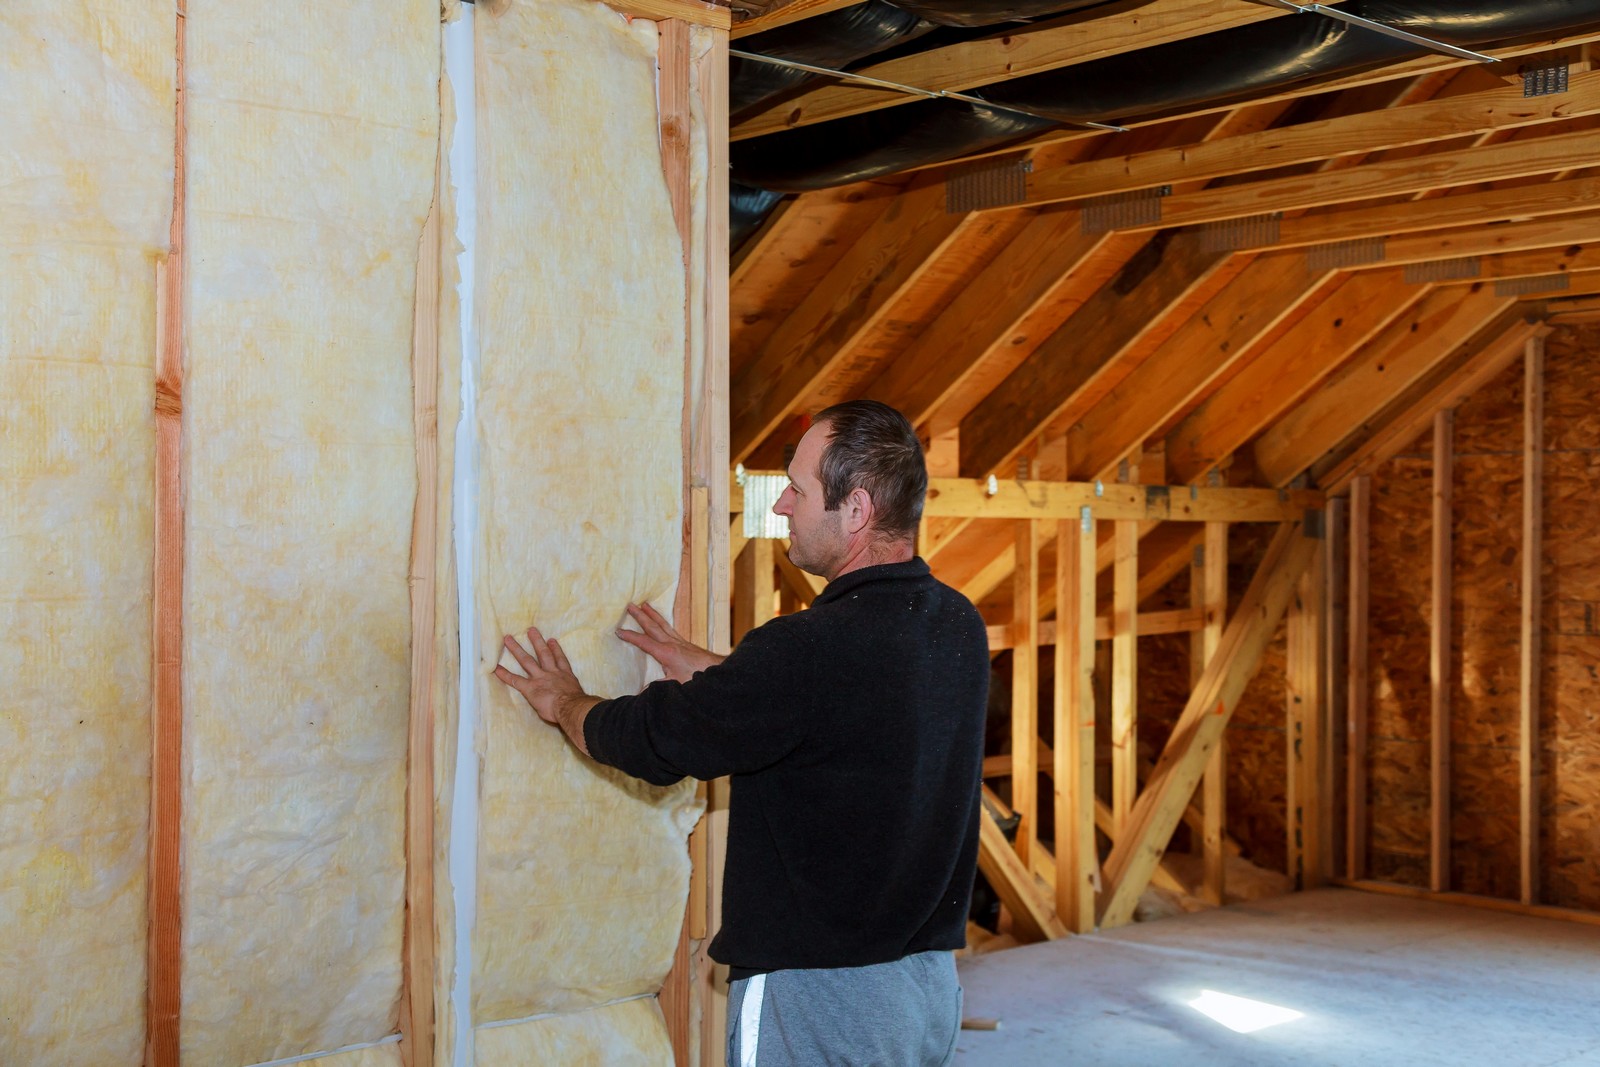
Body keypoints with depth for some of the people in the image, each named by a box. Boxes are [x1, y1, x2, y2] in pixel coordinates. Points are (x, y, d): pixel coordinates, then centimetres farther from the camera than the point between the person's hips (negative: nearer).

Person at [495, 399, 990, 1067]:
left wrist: (564, 700, 8)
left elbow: (651, 739, -12)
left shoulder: (814, 647, -25)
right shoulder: (960, 628, 1)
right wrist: (708, 670, 27)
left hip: (818, 1001, -8)